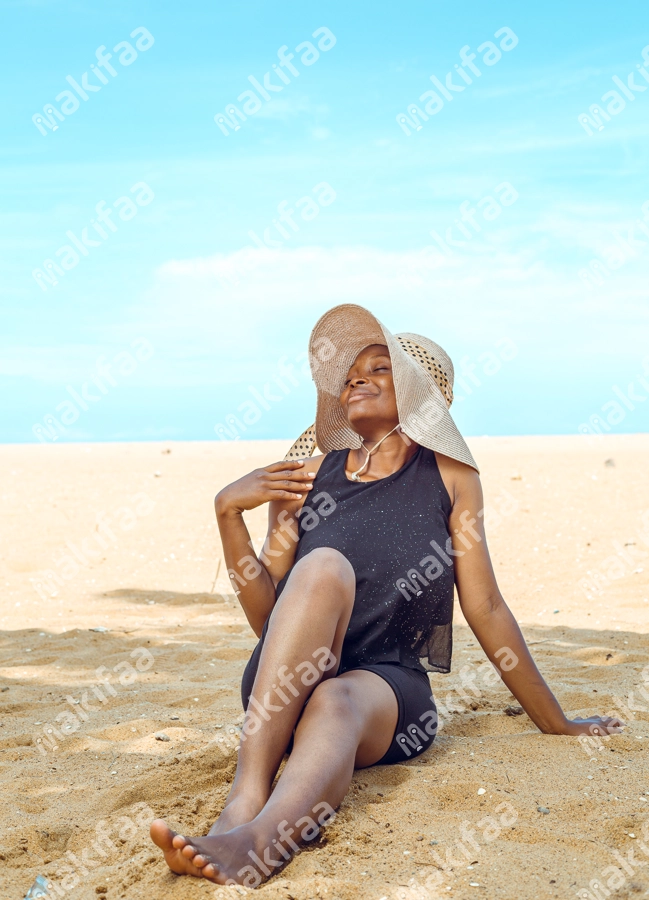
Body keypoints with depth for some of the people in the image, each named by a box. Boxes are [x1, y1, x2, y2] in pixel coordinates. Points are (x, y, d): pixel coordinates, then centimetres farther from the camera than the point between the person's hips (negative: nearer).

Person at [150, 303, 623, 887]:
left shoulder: (449, 476, 10)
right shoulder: (307, 476, 12)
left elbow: (485, 608, 10)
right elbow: (267, 617, 8)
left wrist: (556, 724, 12)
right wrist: (228, 511, -3)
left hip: (387, 686, -1)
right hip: (280, 692, 1)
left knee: (336, 705, -36)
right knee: (324, 567, -28)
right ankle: (247, 798, -41)